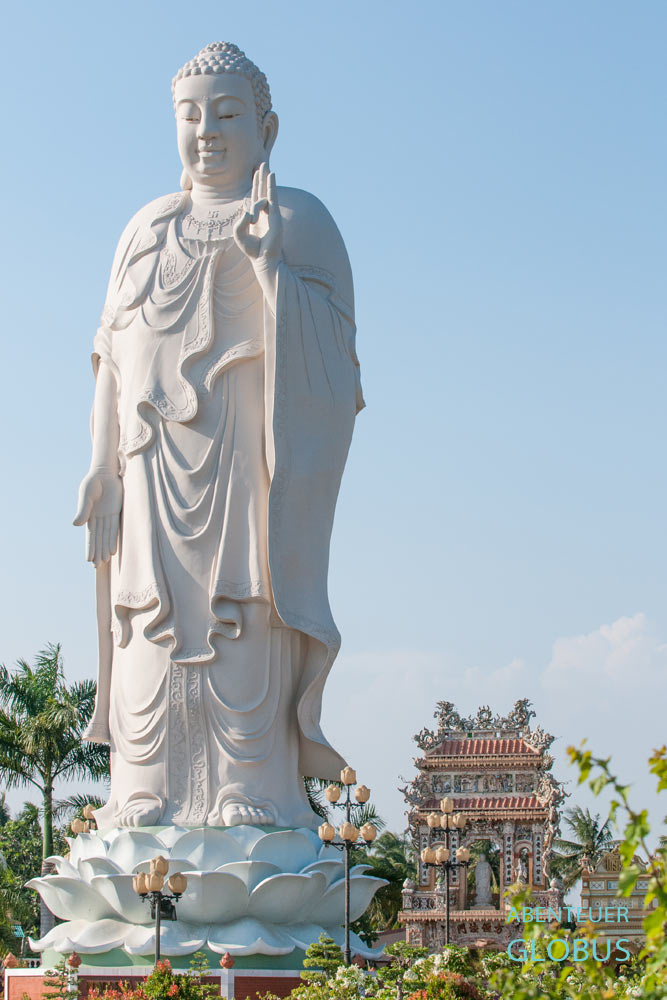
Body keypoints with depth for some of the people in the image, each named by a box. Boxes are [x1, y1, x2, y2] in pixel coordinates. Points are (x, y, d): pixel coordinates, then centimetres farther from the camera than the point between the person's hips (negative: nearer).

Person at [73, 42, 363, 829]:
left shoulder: (298, 221, 4)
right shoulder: (148, 230, 18)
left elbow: (329, 342, -6)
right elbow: (116, 357, 15)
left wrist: (267, 261, -18)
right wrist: (105, 466, 7)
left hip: (248, 455, -5)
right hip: (159, 463, 5)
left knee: (243, 615, -11)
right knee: (158, 623, -1)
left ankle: (253, 798, -9)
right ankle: (155, 805, 0)